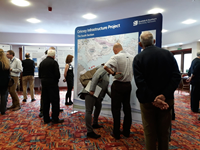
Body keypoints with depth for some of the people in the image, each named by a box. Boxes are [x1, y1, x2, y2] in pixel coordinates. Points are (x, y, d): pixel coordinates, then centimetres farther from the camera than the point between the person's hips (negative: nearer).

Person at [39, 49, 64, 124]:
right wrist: (56, 79, 4)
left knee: (45, 101, 12)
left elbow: (40, 75, 7)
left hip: (44, 84, 7)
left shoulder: (42, 62, 7)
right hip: (52, 84, -6)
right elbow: (57, 74, -16)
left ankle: (46, 118, 19)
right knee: (55, 101, 2)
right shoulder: (54, 62, -12)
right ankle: (55, 119, 7)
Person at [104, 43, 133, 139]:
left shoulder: (116, 57, -14)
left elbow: (106, 66, -28)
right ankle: (126, 131, 26)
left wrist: (113, 73, -17)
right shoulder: (131, 57, 6)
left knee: (116, 109, 4)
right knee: (127, 108, 14)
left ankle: (116, 133, 13)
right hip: (128, 84, 6)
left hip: (118, 85, -6)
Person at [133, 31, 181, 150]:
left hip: (148, 101, -2)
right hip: (166, 100, 3)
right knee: (164, 132, 19)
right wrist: (164, 95, -14)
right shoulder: (168, 54, -1)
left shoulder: (138, 58, -9)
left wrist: (153, 99, -16)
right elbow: (177, 76, -8)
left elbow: (140, 82, -18)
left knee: (150, 133, 12)